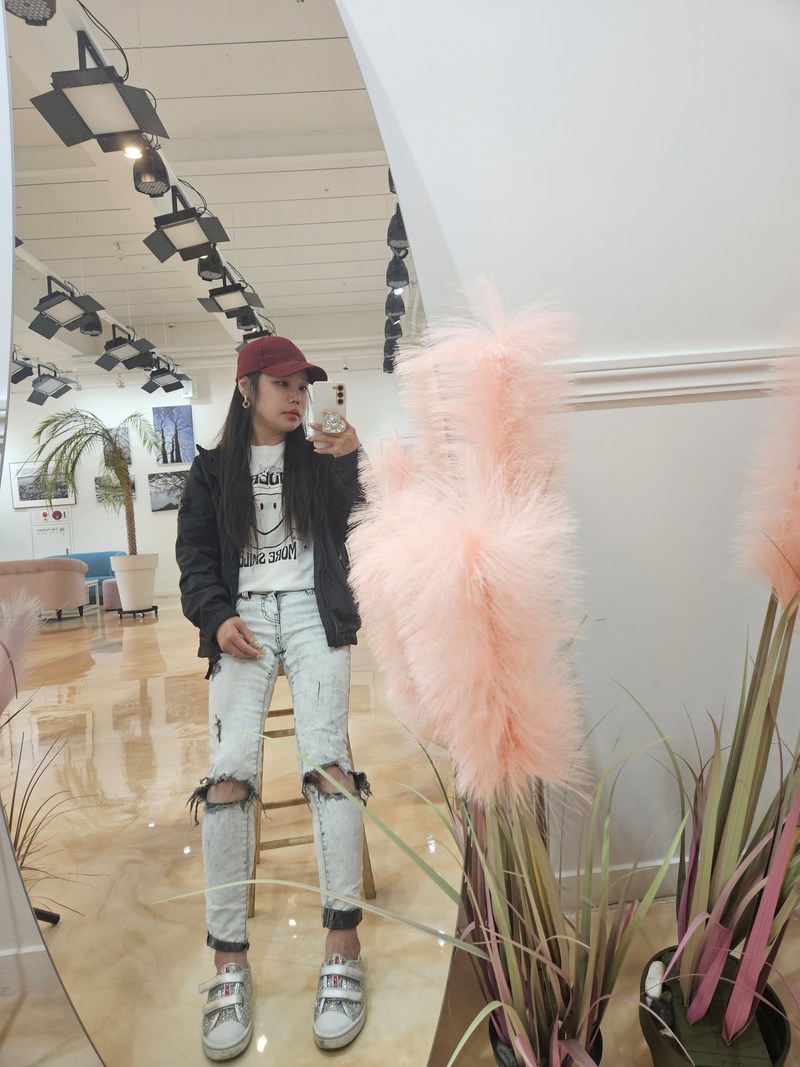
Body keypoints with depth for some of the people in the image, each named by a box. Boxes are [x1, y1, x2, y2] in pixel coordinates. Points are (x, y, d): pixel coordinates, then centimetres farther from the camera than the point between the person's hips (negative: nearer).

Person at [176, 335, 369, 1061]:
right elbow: (196, 557, 10)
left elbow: (359, 525, 2)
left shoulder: (318, 456, 14)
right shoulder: (213, 469, 15)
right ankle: (230, 963, -7)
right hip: (243, 618, 1)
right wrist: (217, 617, -8)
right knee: (229, 772, -16)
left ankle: (344, 949, -10)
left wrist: (350, 460, -16)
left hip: (312, 612, 0)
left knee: (327, 760, -18)